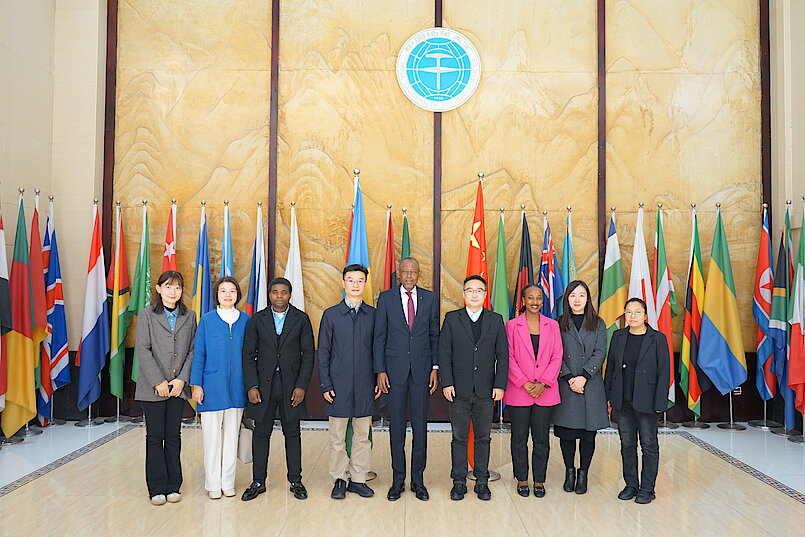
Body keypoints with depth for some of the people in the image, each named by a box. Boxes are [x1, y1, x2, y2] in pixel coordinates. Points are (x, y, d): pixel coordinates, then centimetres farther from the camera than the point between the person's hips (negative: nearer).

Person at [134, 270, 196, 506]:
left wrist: (182, 379, -6)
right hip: (153, 387, -2)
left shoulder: (189, 317, 7)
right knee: (155, 437, 5)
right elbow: (143, 351, -7)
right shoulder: (146, 315, -1)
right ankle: (157, 488, 16)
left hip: (178, 387, 2)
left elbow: (192, 351, 5)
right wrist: (158, 382, -12)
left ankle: (173, 486, 18)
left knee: (174, 436, 8)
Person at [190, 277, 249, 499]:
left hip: (236, 388, 2)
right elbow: (199, 355, 1)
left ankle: (228, 482, 22)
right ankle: (213, 484, 17)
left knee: (232, 434, 10)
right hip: (212, 387, -2)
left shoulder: (245, 321, 3)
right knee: (212, 436, 4)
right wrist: (196, 385, -3)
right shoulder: (207, 320, -1)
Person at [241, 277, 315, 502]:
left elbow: (308, 354, 0)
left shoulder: (301, 319, 2)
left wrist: (301, 386, -8)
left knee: (292, 433, 7)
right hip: (264, 383, 1)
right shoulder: (257, 320, 4)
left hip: (291, 383, -1)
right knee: (261, 433, 7)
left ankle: (295, 481, 19)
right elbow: (248, 355, 3)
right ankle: (258, 482, 19)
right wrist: (251, 386, -6)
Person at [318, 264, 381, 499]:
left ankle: (358, 479, 20)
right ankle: (339, 479, 19)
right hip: (338, 384, -1)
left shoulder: (372, 314, 6)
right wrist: (325, 385, -4)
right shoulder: (331, 314, 2)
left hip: (365, 384, 1)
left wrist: (379, 380, 4)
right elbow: (323, 352, 2)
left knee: (363, 435, 8)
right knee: (337, 436, 5)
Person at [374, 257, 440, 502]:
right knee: (397, 425, 6)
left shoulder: (430, 298, 6)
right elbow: (379, 337, 2)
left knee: (420, 425, 6)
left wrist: (435, 367, 1)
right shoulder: (386, 298, 2)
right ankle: (398, 480, 18)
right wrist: (380, 370, -4)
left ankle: (418, 479, 19)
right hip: (395, 369, -1)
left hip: (422, 368, 1)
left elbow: (435, 335, 8)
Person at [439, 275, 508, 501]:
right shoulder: (452, 319, 3)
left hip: (485, 390, 1)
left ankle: (482, 482, 21)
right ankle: (459, 482, 18)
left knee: (483, 437, 9)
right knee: (459, 437, 6)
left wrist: (500, 385, -3)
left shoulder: (496, 320, 6)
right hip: (459, 389, -1)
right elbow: (444, 353, 1)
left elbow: (502, 355, 5)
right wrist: (447, 383, -7)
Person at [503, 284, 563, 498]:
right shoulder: (512, 325, 2)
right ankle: (521, 479, 20)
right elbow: (509, 358, -2)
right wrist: (524, 383, -11)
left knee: (542, 438, 8)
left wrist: (543, 384, -8)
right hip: (518, 392, -1)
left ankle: (539, 480, 20)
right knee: (519, 437, 6)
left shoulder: (552, 325, 7)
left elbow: (557, 357, 3)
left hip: (545, 392, 1)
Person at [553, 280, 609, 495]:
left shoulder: (598, 324, 7)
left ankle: (583, 473, 16)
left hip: (591, 385, 0)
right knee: (566, 432, 4)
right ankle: (569, 472, 19)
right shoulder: (559, 324, 6)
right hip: (566, 386, 0)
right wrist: (570, 378, -11)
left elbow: (599, 354, -2)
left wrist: (584, 377, -13)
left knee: (588, 433, 3)